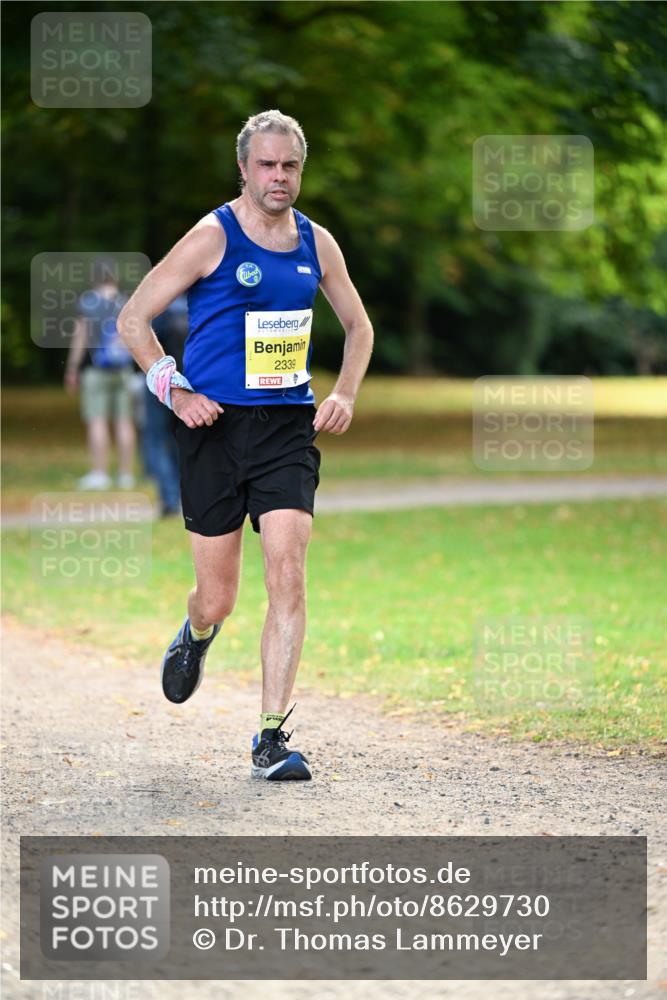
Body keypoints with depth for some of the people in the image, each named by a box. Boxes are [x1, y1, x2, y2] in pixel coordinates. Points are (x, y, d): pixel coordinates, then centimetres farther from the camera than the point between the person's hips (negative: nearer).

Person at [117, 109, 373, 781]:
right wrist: (175, 391, -11)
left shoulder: (316, 243, 8)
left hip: (288, 427, 3)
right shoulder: (212, 238, -6)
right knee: (217, 599, 3)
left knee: (287, 574, -14)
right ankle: (195, 637, 43)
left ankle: (271, 738, -10)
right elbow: (133, 319, -2)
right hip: (215, 425, -3)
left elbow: (358, 328, 23)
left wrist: (344, 395, 7)